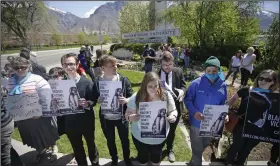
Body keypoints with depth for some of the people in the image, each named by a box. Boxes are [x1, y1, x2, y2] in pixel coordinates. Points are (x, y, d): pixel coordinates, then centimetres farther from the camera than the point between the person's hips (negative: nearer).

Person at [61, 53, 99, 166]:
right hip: (70, 122, 3)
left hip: (86, 120, -2)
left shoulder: (86, 82, -14)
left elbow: (94, 100, -11)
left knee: (90, 143, 20)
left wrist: (87, 104, -31)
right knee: (76, 148, 20)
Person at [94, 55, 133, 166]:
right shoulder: (97, 81, -10)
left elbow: (131, 97, -5)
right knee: (110, 141, 22)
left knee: (125, 140, 18)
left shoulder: (123, 80, -12)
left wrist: (126, 100, -26)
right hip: (106, 118, 1)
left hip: (121, 117, -1)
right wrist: (98, 100, -21)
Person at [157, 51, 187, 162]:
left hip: (175, 107, 2)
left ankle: (170, 150, 52)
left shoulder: (179, 72, -8)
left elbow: (184, 86, -3)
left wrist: (182, 91, -26)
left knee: (171, 130, 23)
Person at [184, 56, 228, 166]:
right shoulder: (196, 83, -18)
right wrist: (194, 112, -27)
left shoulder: (222, 85, -6)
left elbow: (223, 103, 6)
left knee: (205, 145, 29)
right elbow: (187, 100, -11)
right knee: (197, 148, 15)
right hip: (197, 122, -4)